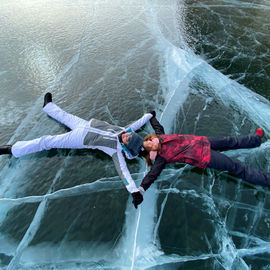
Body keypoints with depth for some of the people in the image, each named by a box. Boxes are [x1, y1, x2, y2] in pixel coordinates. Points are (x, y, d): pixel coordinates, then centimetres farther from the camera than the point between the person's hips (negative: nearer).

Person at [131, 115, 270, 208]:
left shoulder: (161, 137, 0)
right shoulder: (161, 157, -15)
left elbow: (159, 127, 19)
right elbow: (152, 174, -21)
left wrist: (151, 117, 32)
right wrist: (141, 190, -31)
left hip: (201, 142, 7)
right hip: (204, 157, -6)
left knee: (229, 141, 19)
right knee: (236, 167, -4)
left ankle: (256, 138, 43)